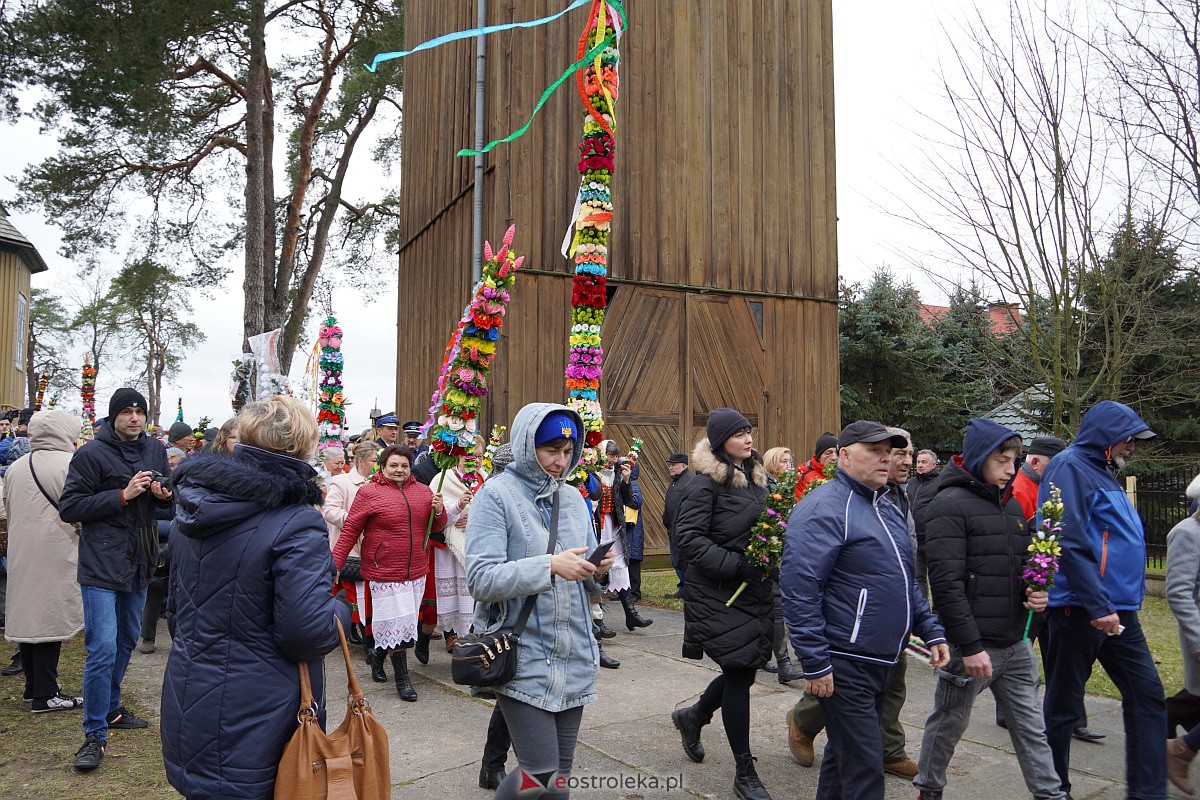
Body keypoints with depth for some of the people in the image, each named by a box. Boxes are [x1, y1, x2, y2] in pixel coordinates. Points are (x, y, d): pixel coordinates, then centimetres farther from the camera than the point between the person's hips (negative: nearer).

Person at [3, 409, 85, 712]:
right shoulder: (69, 464, -14)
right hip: (55, 551, -7)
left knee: (27, 614, 14)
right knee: (50, 616, -3)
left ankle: (33, 684, 25)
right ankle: (46, 693, 1)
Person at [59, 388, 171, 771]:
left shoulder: (156, 451, 8)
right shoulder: (92, 453, -10)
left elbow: (171, 498, 18)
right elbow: (69, 507, -13)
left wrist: (164, 494, -6)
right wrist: (123, 495, -22)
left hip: (140, 561, 7)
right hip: (102, 563, -6)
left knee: (127, 638, 19)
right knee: (103, 647, -11)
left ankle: (110, 707, 36)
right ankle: (95, 734, 0)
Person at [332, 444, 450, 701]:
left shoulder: (423, 491, 6)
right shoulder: (369, 492, -7)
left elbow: (437, 526, 15)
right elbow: (350, 531, -5)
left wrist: (439, 511, -6)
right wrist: (335, 564, -9)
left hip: (416, 571, 5)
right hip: (385, 573, -5)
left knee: (398, 625, 15)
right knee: (397, 625, -3)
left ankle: (378, 653, 41)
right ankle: (402, 679, 11)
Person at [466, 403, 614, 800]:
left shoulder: (573, 499, 11)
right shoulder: (496, 495, -7)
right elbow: (481, 579, -18)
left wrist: (598, 569, -6)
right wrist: (549, 566, -25)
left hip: (573, 658, 6)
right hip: (523, 659, -6)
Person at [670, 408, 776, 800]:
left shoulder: (757, 476, 10)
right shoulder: (708, 482, -12)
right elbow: (688, 537, -18)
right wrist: (737, 566, -23)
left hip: (755, 589, 7)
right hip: (719, 594, -7)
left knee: (745, 669, 12)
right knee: (739, 673, -3)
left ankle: (693, 716, 41)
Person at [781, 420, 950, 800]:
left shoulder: (888, 507, 14)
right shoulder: (824, 508, -17)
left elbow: (907, 581, 24)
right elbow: (799, 590, -22)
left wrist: (932, 630, 15)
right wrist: (816, 664, -22)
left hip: (883, 661, 9)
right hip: (846, 665, -9)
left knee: (846, 753, 20)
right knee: (864, 768, -3)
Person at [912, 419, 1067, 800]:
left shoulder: (1011, 504, 11)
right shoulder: (950, 504, -14)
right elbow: (946, 583, -20)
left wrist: (1036, 593, 0)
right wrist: (970, 645, -21)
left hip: (1015, 643, 7)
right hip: (971, 644, -7)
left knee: (1031, 727, 13)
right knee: (948, 724, 10)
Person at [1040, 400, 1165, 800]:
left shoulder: (1102, 473, 17)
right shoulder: (1070, 467, -12)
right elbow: (1069, 542, -22)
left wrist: (1116, 604, 16)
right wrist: (1098, 606, -23)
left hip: (1118, 610, 9)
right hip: (1081, 610, -9)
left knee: (1148, 695, 9)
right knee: (1063, 705, 4)